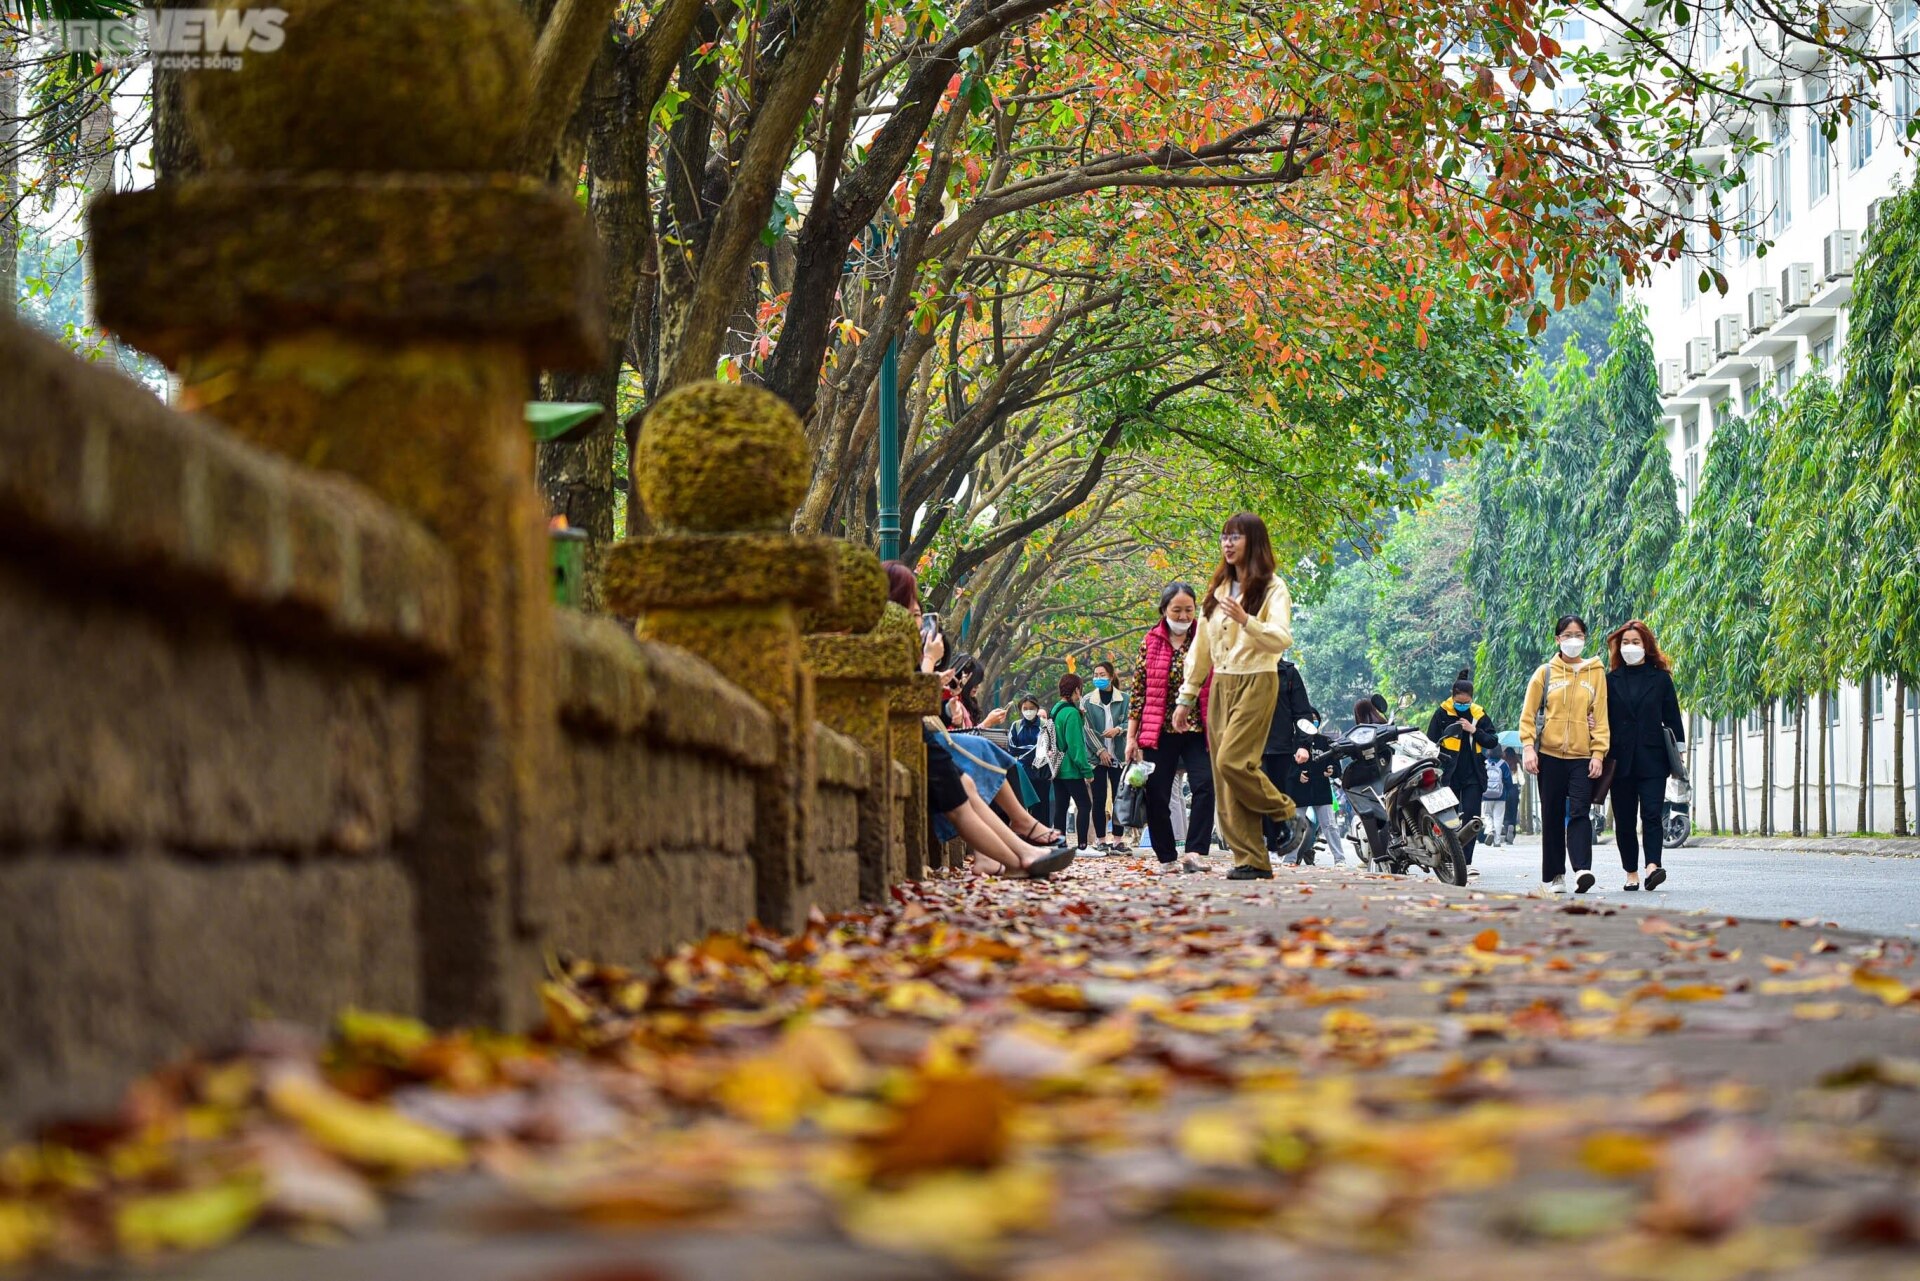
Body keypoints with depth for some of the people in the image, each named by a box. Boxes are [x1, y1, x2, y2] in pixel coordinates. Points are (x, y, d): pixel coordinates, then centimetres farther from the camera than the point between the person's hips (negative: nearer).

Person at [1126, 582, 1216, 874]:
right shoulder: (1150, 643, 4)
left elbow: (1217, 689, 9)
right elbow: (1138, 691, 5)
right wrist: (1131, 737, 1)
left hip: (1197, 732, 0)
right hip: (1159, 732, 1)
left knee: (1205, 785, -19)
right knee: (1158, 796, 2)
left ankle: (1193, 852, -20)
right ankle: (1166, 858, 14)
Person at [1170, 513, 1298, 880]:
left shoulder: (1272, 589, -2)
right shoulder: (1218, 590, 17)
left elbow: (1282, 639, -16)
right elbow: (1200, 647, 21)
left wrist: (1245, 620, -31)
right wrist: (1186, 698, 18)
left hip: (1256, 683, -7)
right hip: (1221, 685, 7)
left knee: (1233, 761, -22)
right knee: (1224, 780, -2)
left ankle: (1284, 812, 4)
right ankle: (1250, 860, -1)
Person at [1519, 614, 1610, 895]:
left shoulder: (1596, 673, 8)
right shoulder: (1545, 672, 7)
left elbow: (1601, 715, 5)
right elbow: (1528, 714, 6)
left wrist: (1598, 753, -4)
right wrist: (1528, 747, -6)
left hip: (1582, 756, -1)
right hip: (1549, 755, 1)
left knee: (1579, 814, -13)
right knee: (1552, 817, 4)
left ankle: (1582, 870, -25)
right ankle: (1554, 876, 9)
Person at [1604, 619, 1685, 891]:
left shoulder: (1660, 679, 8)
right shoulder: (1611, 680, 10)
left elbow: (1673, 720, 8)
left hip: (1652, 759, -2)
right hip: (1621, 761, 2)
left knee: (1651, 814, -14)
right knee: (1624, 820, 4)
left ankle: (1653, 866, -25)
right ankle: (1631, 873, 11)